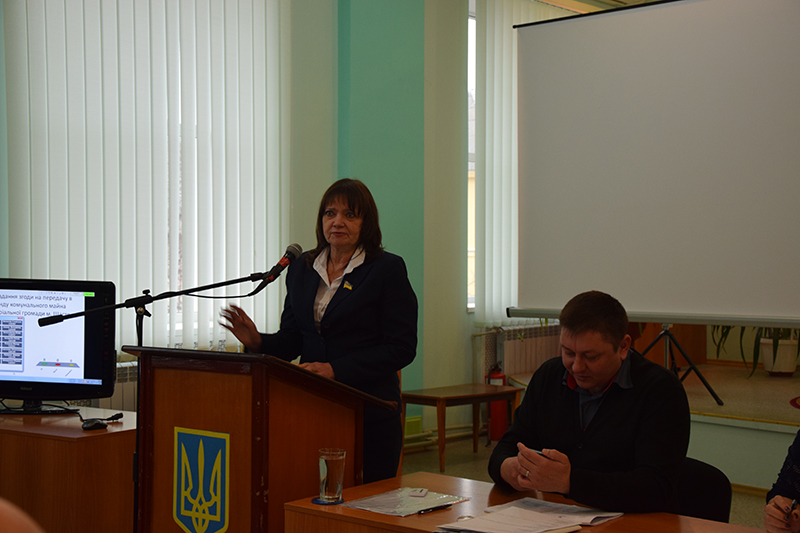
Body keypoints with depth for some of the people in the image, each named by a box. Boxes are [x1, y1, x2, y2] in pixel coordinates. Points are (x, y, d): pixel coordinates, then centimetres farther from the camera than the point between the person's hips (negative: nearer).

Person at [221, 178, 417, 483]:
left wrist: (336, 370, -17)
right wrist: (257, 342, -7)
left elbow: (401, 348, -9)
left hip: (370, 414, -4)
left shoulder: (388, 269, -3)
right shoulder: (301, 269, 13)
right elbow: (291, 341, 15)